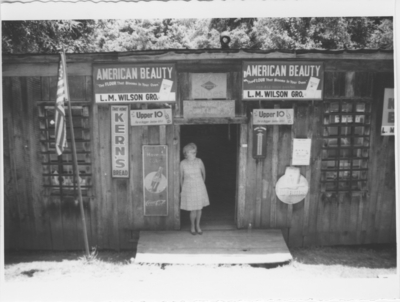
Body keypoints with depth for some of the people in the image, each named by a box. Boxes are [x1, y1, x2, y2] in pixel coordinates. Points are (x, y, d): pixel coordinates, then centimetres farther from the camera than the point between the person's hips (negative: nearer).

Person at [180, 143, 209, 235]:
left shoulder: (199, 161, -9)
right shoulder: (183, 163, -11)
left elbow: (203, 173, 8)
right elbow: (181, 177, 2)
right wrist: (182, 189, 10)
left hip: (199, 187, 2)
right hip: (189, 188, -2)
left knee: (199, 208, 10)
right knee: (193, 210, 1)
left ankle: (198, 225, 33)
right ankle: (192, 226, 27)